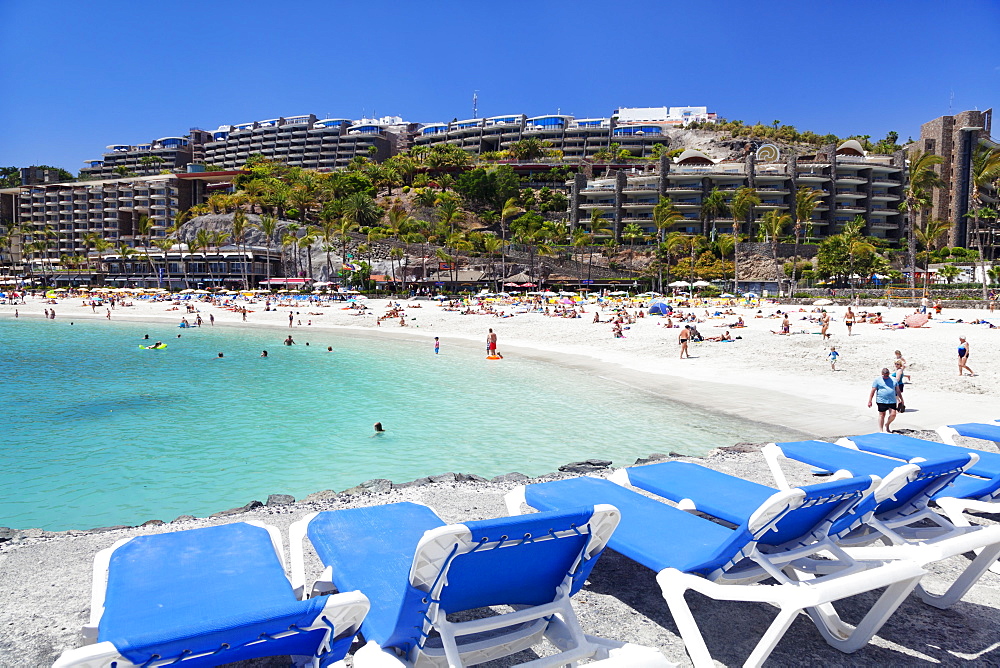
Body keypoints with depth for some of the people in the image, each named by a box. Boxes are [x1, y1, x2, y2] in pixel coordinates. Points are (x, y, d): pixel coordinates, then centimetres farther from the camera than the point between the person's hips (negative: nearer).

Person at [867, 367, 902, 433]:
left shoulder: (893, 380, 10)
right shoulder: (877, 380, -1)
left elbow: (897, 390, 18)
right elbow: (873, 391, -2)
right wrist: (870, 401, -6)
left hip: (892, 401, 3)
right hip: (881, 401, -3)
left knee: (893, 414, -2)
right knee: (882, 415, 2)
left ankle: (887, 425, 24)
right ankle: (881, 430, 10)